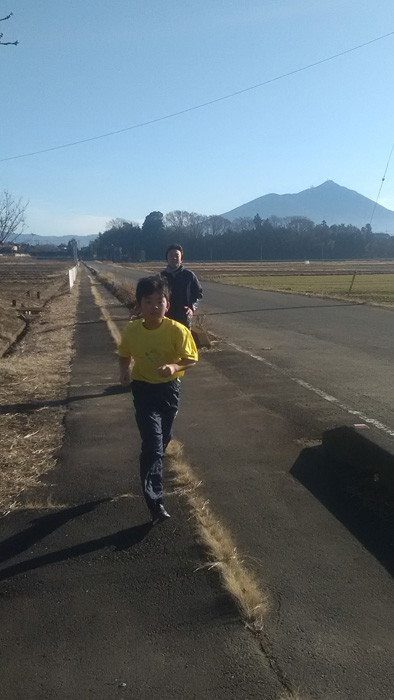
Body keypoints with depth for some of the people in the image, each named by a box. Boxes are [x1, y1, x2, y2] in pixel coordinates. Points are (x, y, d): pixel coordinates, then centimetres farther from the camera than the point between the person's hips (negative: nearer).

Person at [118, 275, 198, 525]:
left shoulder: (177, 330, -19)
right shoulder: (131, 330, -13)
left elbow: (191, 359, -11)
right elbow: (125, 355, 4)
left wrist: (175, 367, -30)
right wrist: (125, 371, -16)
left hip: (169, 389, 1)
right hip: (144, 390, -1)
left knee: (164, 438, 20)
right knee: (152, 444, -10)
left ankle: (152, 471, 53)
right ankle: (156, 503, -5)